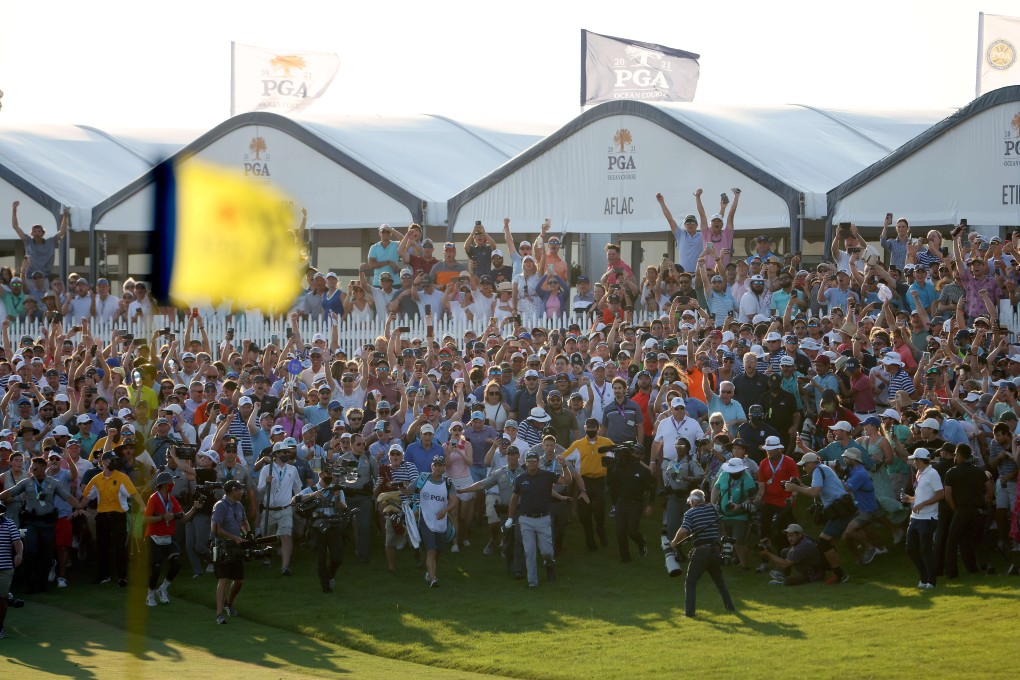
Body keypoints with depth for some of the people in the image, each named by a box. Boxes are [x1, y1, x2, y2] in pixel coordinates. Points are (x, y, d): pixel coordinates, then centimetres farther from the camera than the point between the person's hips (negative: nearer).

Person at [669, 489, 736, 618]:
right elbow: (721, 527, 17)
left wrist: (674, 543, -2)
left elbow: (683, 531, -17)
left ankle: (690, 611, -9)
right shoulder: (713, 508, 9)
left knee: (690, 582, 3)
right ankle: (730, 607, 23)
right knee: (720, 580, 22)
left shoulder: (690, 513, -4)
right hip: (715, 549, 4)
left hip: (700, 551, -4)